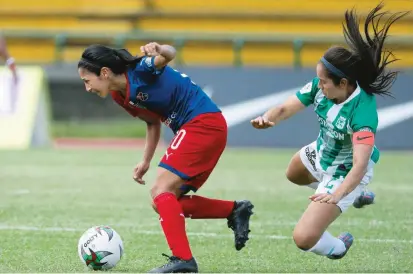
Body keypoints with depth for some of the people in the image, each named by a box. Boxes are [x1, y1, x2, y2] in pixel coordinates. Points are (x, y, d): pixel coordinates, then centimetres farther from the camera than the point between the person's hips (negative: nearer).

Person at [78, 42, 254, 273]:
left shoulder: (140, 70, -16)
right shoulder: (120, 95, 9)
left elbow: (169, 55, -36)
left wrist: (159, 52, -57)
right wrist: (146, 162, 17)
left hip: (204, 122, -10)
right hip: (199, 127, 10)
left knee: (162, 190, -16)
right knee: (165, 200, 9)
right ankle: (235, 210, 15)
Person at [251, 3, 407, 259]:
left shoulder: (362, 112, -41)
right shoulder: (319, 87, -22)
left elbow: (360, 166, -47)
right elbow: (286, 108, -18)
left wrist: (337, 195, -62)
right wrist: (268, 119, -42)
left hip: (345, 174, -8)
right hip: (321, 153, 8)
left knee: (304, 239, -18)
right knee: (294, 174, 42)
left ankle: (337, 248, 19)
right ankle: (356, 194, 60)